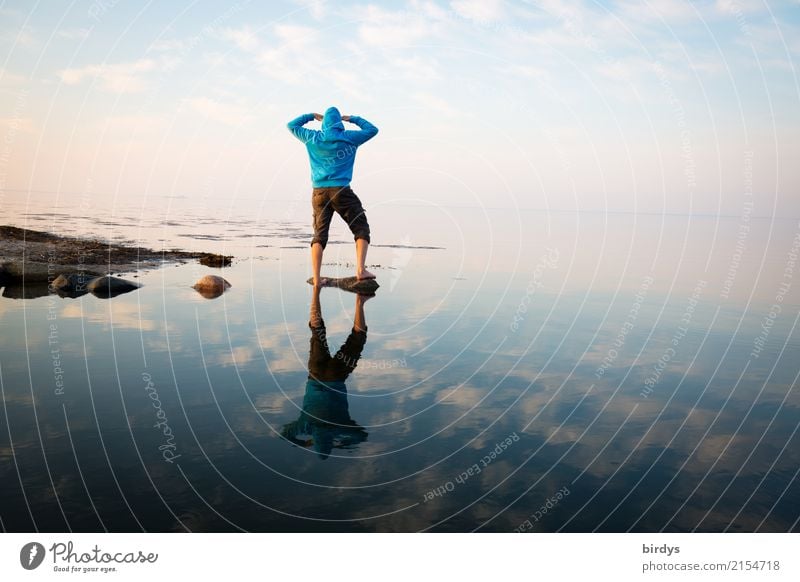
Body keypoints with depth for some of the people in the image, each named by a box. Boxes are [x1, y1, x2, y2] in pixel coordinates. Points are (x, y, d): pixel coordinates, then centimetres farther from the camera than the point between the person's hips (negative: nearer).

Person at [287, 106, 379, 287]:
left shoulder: (313, 138, 9)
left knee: (319, 234, 4)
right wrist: (352, 118, 25)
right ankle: (360, 270, -9)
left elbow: (291, 125, 25)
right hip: (341, 190, -3)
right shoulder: (349, 138, 5)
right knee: (361, 228, 5)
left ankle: (316, 278, -3)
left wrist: (312, 116, 31)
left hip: (319, 192, 3)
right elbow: (372, 129, 20)